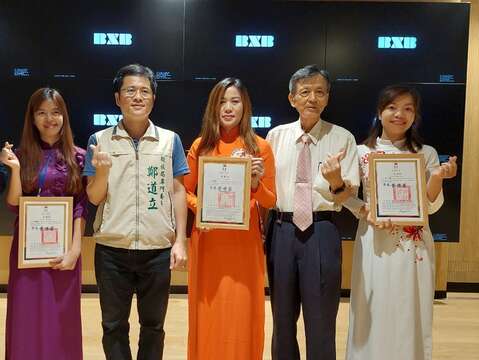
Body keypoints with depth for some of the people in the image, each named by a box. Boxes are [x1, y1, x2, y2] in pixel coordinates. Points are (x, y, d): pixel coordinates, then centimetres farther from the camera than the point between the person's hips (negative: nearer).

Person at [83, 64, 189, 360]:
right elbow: (94, 198, 1)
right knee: (113, 325, 12)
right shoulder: (100, 141, 0)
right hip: (112, 250, 0)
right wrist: (102, 171, -19)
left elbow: (178, 191, 3)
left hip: (158, 250, 0)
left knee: (153, 325, 14)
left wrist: (180, 241, -3)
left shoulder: (170, 140, 2)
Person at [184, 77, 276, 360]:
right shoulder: (200, 146, 3)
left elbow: (270, 201, 2)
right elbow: (186, 192, 9)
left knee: (242, 314, 6)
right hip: (208, 241, 1)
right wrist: (200, 207, -11)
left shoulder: (260, 147, 0)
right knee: (208, 313, 9)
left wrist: (256, 183, -17)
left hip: (245, 241, -1)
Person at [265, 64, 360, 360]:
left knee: (321, 321, 6)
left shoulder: (342, 138, -2)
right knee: (283, 319, 17)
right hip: (282, 230, 3)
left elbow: (346, 196, -7)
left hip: (321, 232, -2)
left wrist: (336, 182, -27)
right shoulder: (276, 135, 6)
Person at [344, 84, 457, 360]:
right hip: (375, 242, 0)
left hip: (414, 245, 1)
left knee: (410, 315, 8)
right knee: (374, 314, 6)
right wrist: (365, 211, -12)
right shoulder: (362, 152, 1)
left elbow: (431, 206, -1)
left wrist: (438, 178, -18)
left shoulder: (426, 153, 3)